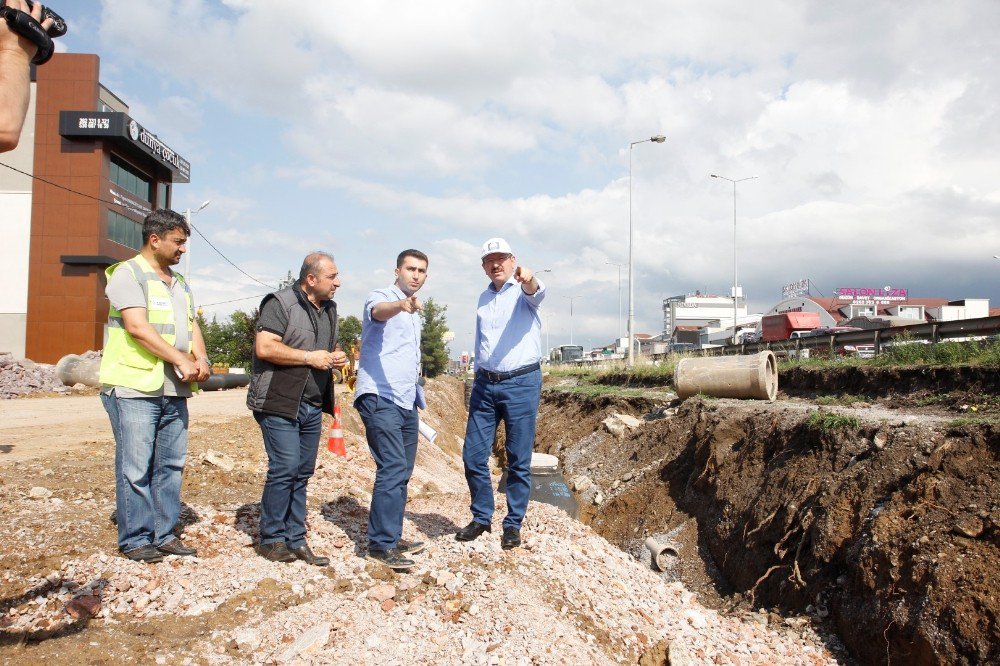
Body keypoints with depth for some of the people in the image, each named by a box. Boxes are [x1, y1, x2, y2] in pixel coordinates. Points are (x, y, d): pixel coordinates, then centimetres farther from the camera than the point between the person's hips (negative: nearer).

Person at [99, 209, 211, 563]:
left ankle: (164, 534, 19)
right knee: (136, 468, -2)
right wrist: (182, 360, -17)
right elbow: (138, 327, -15)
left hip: (175, 390, 7)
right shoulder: (128, 274, -4)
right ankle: (135, 539, 9)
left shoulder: (179, 284, 20)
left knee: (171, 466, 9)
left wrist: (201, 358, -6)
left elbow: (192, 325, 15)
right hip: (134, 388, -7)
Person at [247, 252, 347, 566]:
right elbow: (264, 348, -20)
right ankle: (271, 539, 6)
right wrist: (309, 357, -17)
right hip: (279, 402, -8)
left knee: (302, 473, 9)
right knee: (284, 469, -8)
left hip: (312, 406, 8)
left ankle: (295, 540, 17)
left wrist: (335, 357, 6)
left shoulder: (329, 308, 15)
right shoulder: (281, 303, -10)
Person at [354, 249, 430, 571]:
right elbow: (379, 311, -31)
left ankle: (390, 537, 20)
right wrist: (401, 305, -53)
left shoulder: (414, 312, 21)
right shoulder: (381, 297, -4)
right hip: (380, 399, -9)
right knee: (393, 468, -17)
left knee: (402, 472, 11)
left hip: (407, 401, 9)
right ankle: (381, 544, -12)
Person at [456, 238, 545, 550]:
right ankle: (481, 517, 22)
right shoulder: (483, 298, 15)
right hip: (485, 384, 5)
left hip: (521, 384, -5)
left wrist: (529, 281, -52)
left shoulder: (523, 290, -3)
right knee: (473, 455, 4)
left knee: (519, 460, 2)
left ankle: (513, 524, 16)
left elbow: (536, 294, -29)